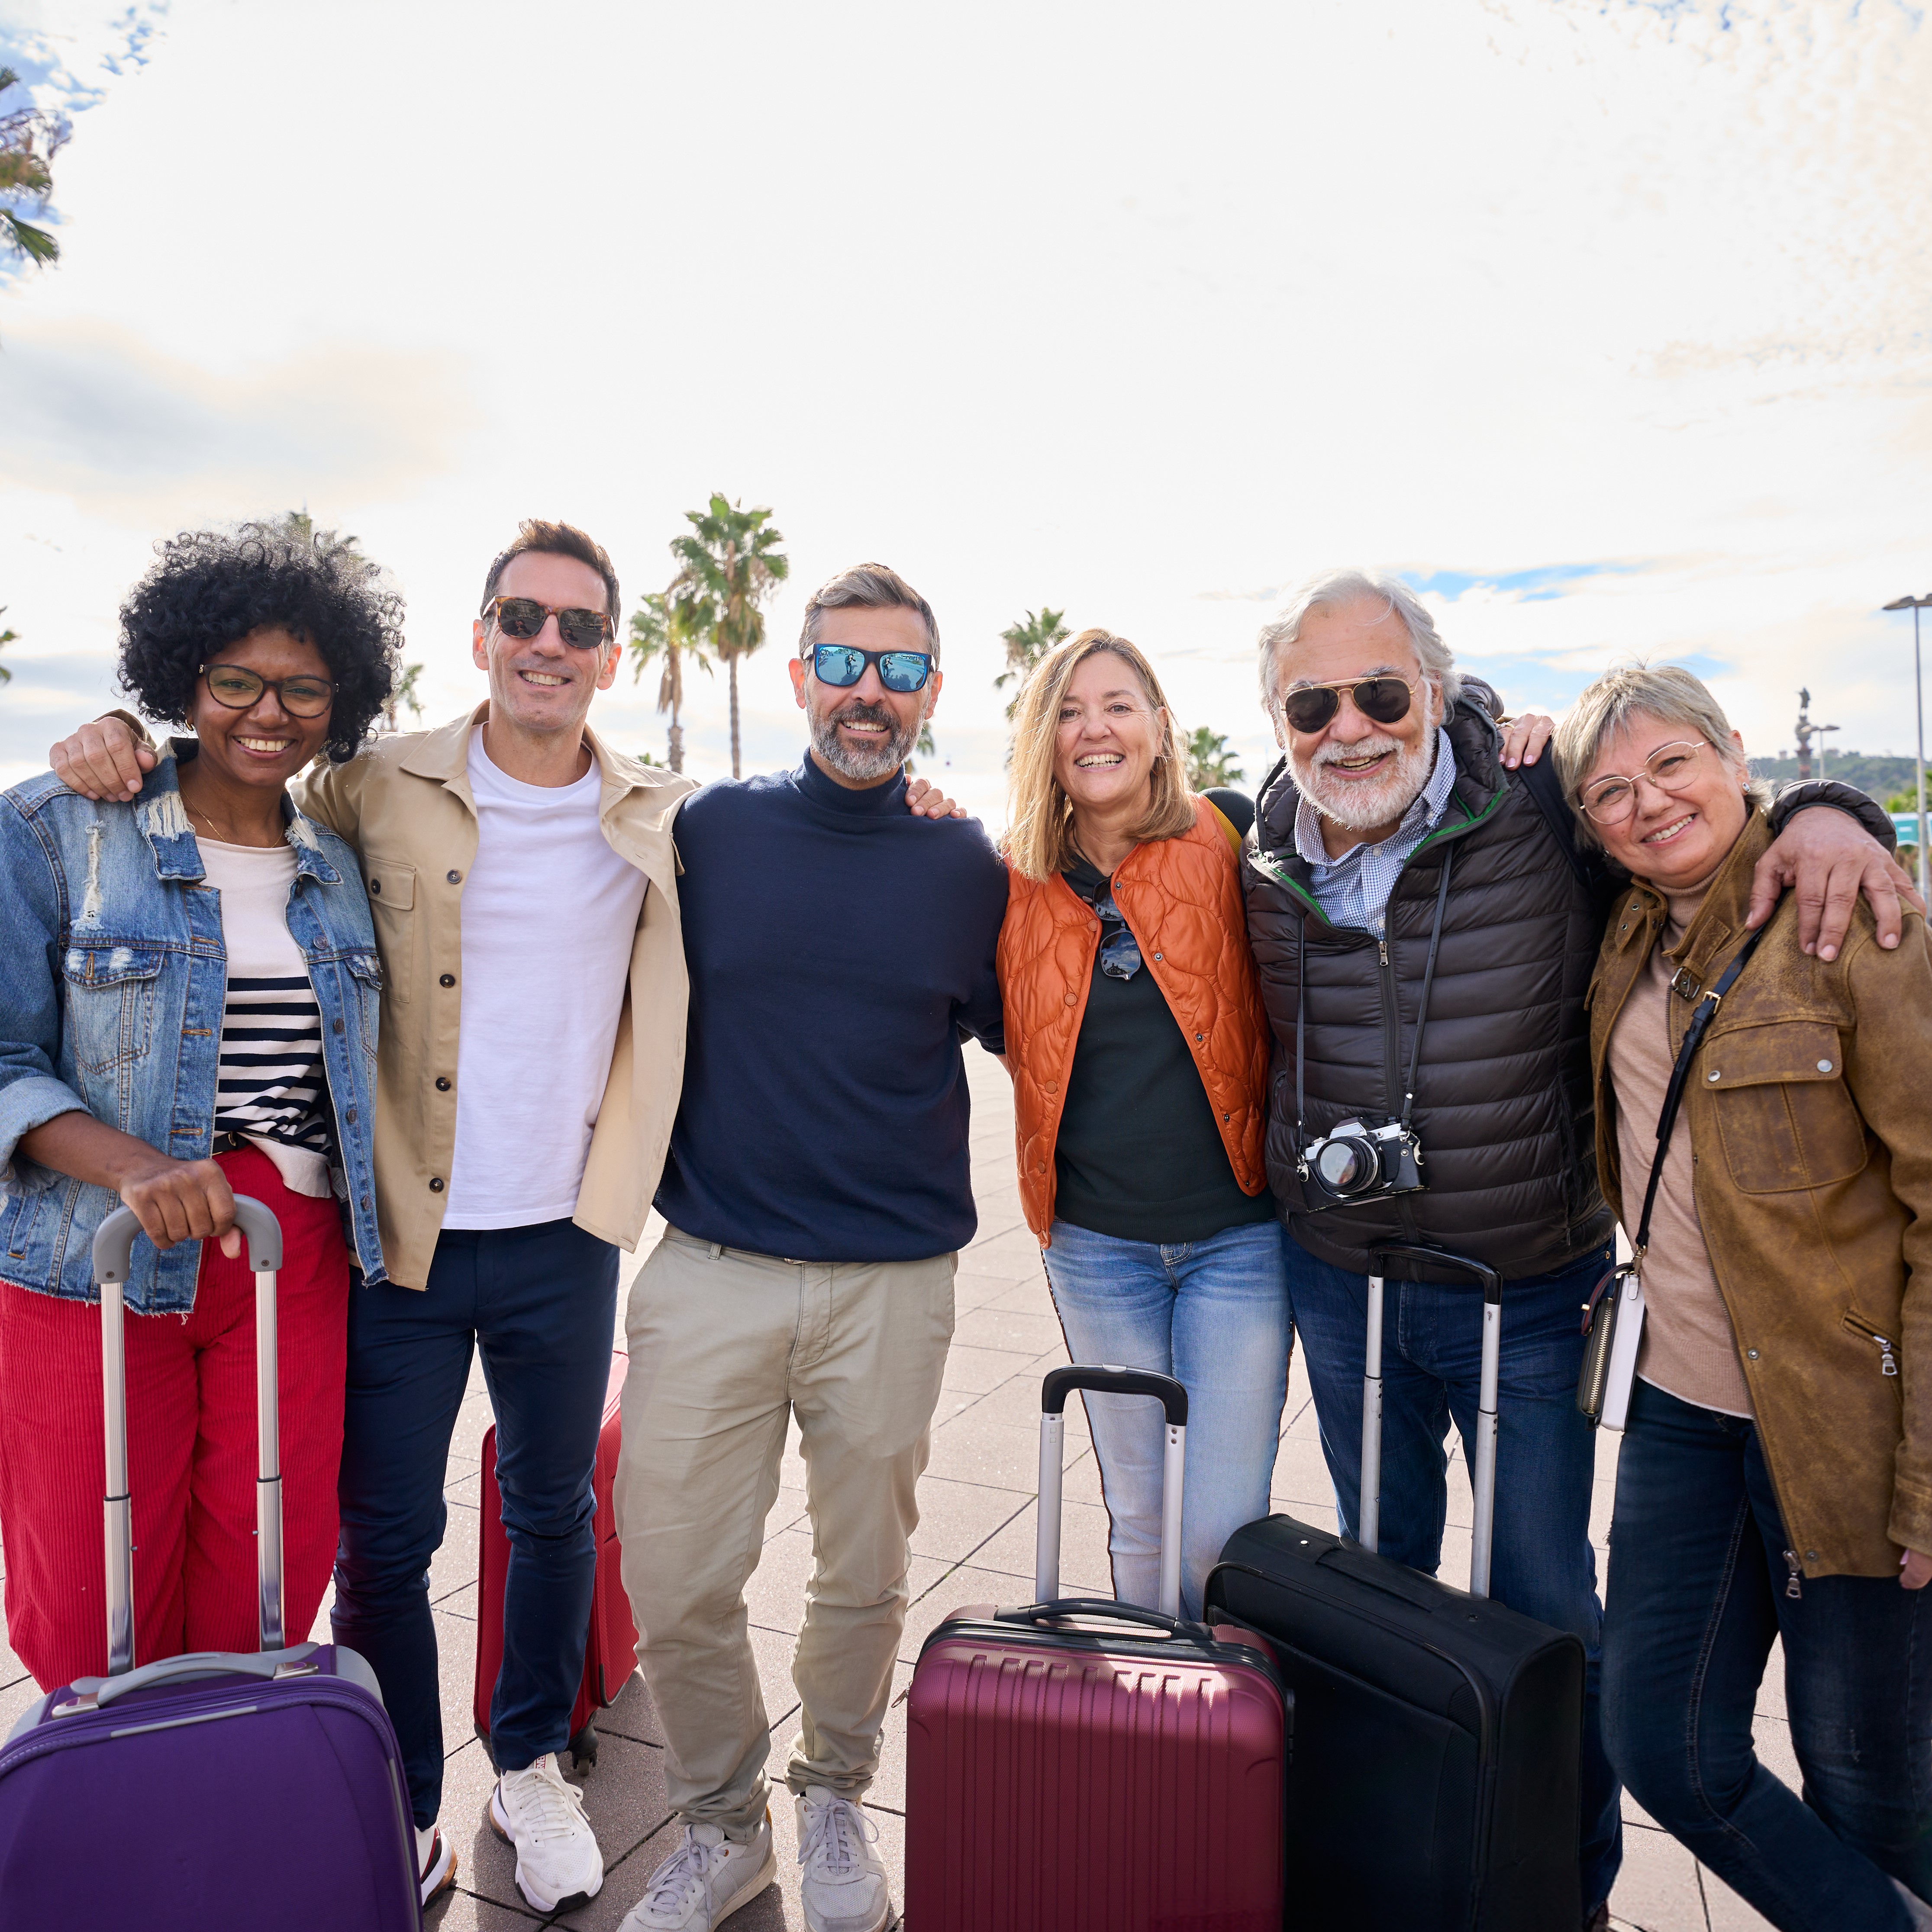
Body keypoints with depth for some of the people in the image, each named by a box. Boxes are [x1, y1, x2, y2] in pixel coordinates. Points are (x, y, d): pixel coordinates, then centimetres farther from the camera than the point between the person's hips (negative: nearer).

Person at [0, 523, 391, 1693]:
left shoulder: (340, 870, 11)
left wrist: (373, 1233, 12)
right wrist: (136, 1167, -22)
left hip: (298, 1269, 3)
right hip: (98, 1273, -3)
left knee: (267, 1603, 6)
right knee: (97, 1623, 5)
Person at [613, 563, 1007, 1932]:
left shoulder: (968, 867, 1)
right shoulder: (707, 830, 2)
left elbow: (1007, 1031, 13)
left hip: (895, 1284, 0)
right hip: (711, 1268, 0)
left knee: (866, 1575, 14)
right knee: (675, 1578, 4)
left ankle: (834, 1803, 41)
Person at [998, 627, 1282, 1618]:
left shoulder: (1221, 851, -4)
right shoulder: (1017, 883, 2)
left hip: (1237, 1232, -2)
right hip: (1097, 1242, 2)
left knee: (1222, 1533, 2)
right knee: (1137, 1522, 14)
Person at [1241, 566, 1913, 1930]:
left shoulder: (1544, 809, -16)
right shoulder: (1267, 864, -6)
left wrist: (1820, 814, -21)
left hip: (1533, 1292, -3)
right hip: (1343, 1282, 3)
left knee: (1545, 1610, 14)